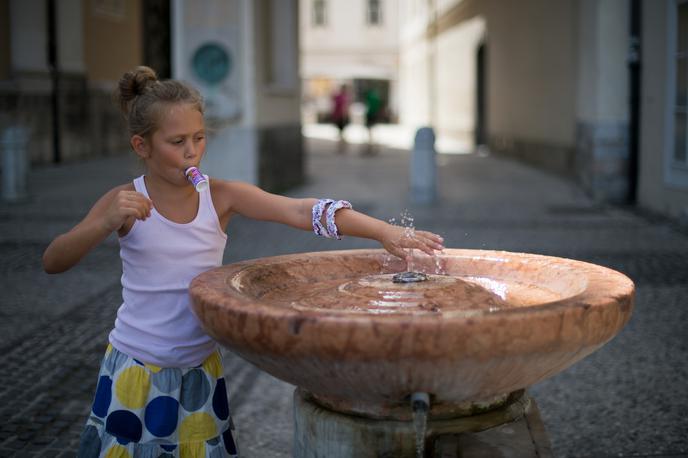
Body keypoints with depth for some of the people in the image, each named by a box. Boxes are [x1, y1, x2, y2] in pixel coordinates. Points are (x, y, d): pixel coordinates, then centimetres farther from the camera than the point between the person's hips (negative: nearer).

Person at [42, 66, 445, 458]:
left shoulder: (223, 197, -10)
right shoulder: (125, 202, -11)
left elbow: (302, 211, -21)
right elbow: (52, 263, -15)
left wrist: (386, 232, -32)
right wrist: (106, 224, -32)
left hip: (200, 367, 2)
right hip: (136, 369, -1)